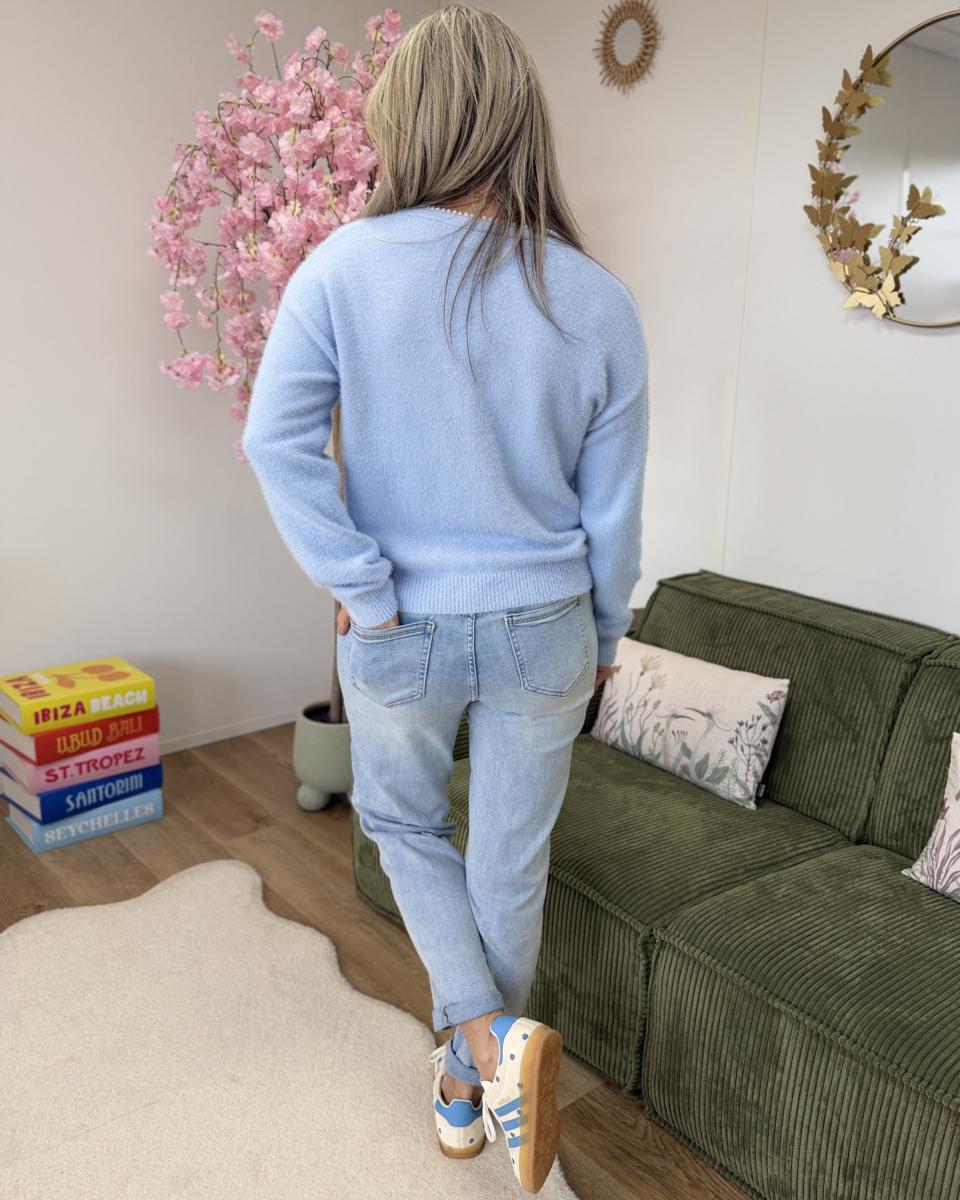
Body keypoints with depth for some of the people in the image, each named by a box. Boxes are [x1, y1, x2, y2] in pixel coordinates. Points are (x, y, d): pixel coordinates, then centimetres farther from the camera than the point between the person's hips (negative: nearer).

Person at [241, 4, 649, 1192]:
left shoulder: (344, 267, -11)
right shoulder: (598, 299, -7)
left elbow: (275, 439, -16)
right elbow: (614, 504, -2)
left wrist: (363, 590, -8)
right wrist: (606, 633, 12)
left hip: (402, 633, -1)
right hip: (544, 631, 1)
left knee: (405, 828, 26)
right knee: (510, 866, 17)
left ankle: (488, 1038, 13)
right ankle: (470, 1079, 38)